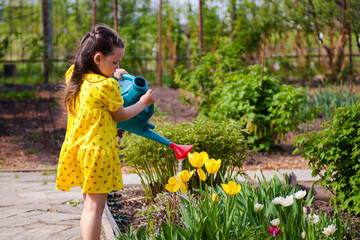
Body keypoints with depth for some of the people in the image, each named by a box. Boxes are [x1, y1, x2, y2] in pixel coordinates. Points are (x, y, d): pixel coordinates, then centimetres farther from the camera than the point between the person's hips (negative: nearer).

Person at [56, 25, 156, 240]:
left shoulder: (75, 76, 5)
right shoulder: (107, 86, -17)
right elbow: (121, 115, -3)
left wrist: (112, 76, 18)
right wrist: (144, 102, 11)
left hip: (79, 148, 8)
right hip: (98, 151, -8)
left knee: (90, 204, 19)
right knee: (95, 206, -3)